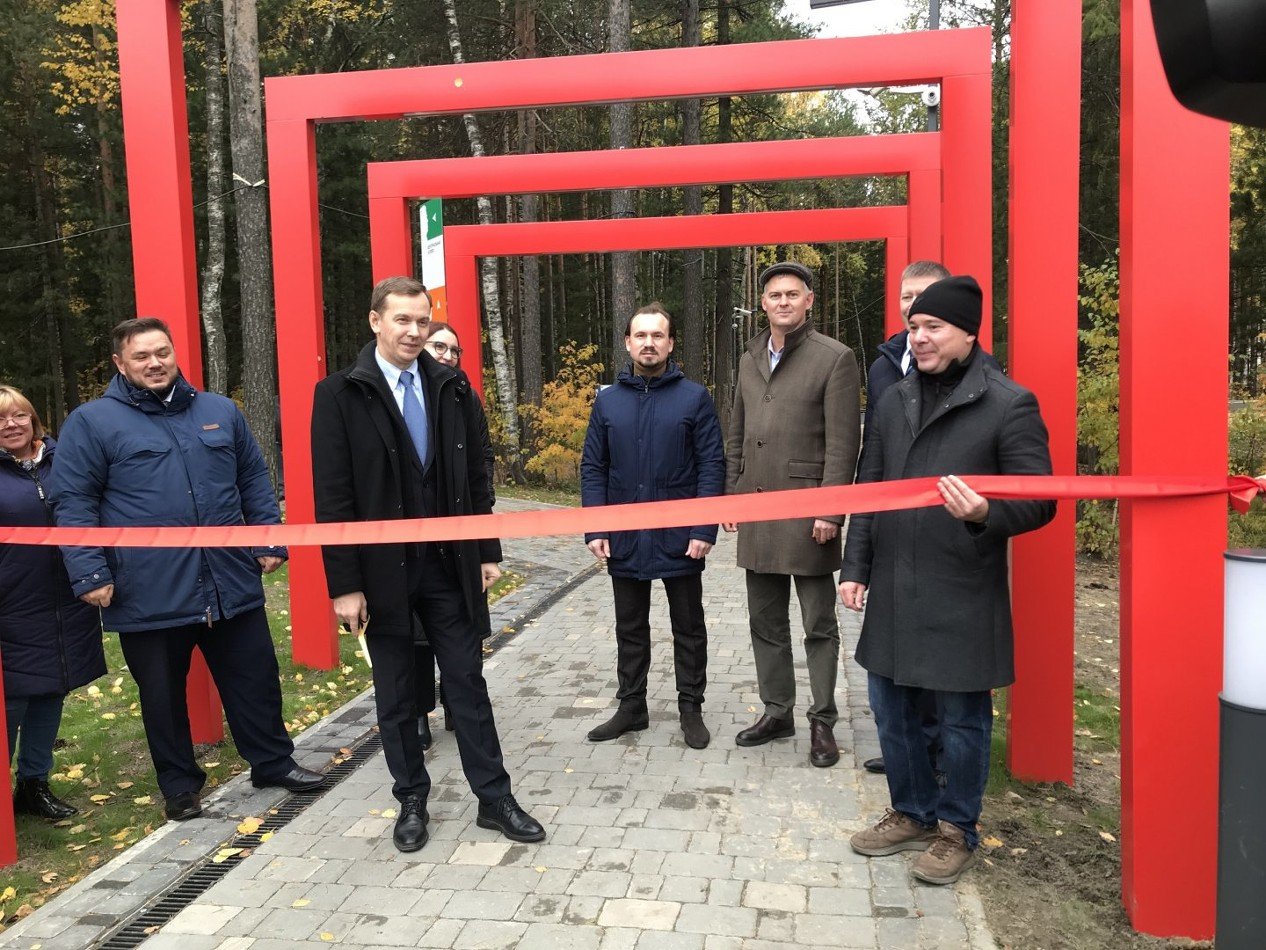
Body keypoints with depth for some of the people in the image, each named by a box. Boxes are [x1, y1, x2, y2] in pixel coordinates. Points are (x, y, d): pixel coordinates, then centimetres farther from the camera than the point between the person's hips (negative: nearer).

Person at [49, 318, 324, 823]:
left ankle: (273, 762, 30)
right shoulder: (91, 422, -1)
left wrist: (269, 541, 8)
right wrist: (89, 573, -11)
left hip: (231, 584, 3)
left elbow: (254, 482, 15)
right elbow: (73, 503, -4)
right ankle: (180, 786, 30)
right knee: (163, 695, 12)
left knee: (256, 679, 12)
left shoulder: (220, 411, 10)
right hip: (148, 594, -3)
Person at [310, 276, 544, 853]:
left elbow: (475, 477, 8)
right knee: (396, 695, 12)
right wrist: (345, 584, -11)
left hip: (450, 565, 2)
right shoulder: (340, 395, -6)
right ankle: (412, 802, 28)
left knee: (467, 683, 9)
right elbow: (333, 499, -8)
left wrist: (488, 552, 6)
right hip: (383, 570, -2)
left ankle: (494, 798, 20)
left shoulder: (452, 388, 4)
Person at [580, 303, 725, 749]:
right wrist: (594, 530, -4)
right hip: (624, 540, 3)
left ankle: (691, 708, 24)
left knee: (689, 628, 10)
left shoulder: (694, 397, -3)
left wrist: (704, 529, -14)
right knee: (630, 628, 14)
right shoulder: (608, 401, 5)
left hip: (680, 539, -2)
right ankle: (631, 707, 28)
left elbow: (712, 465, -6)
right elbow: (593, 469, 4)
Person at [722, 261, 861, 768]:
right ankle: (777, 711, 28)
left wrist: (830, 511, -16)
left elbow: (843, 442, -11)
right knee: (766, 621, 14)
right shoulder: (750, 360, 13)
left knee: (819, 625, 4)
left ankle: (822, 722, 17)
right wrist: (731, 496, 13)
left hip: (806, 510, -6)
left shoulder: (835, 358, -6)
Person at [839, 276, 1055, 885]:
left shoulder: (1009, 405, -7)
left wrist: (986, 514, -30)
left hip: (963, 597, -6)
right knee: (891, 708, 16)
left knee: (961, 718, 8)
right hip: (893, 592, 6)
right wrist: (856, 567, 9)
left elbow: (1038, 501, -10)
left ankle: (957, 830, 28)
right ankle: (913, 814, 36)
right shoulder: (894, 403, 11)